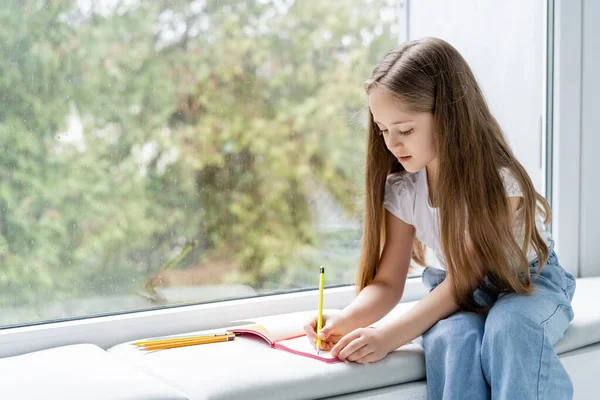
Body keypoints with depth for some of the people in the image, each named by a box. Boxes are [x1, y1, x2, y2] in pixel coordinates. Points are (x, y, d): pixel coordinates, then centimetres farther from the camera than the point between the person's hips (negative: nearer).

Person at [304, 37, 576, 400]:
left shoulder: (497, 179, -24)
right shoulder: (402, 190, -9)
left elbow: (465, 277, -27)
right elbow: (387, 282, -7)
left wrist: (389, 336, -36)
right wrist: (345, 322, -29)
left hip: (529, 281, -3)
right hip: (460, 293, 3)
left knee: (508, 327, -38)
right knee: (450, 338, -33)